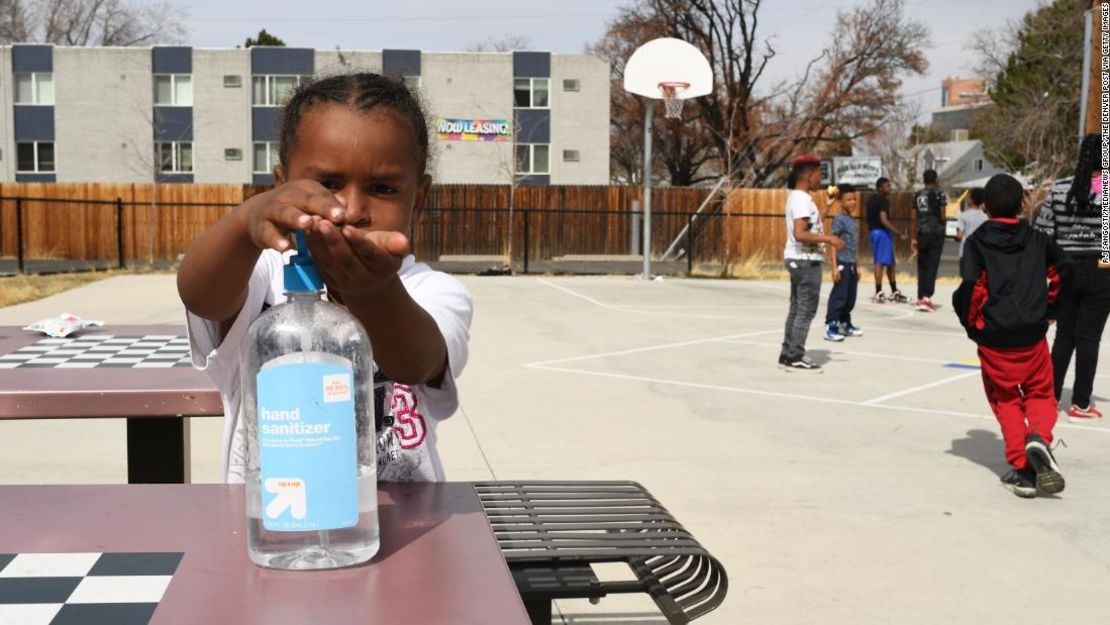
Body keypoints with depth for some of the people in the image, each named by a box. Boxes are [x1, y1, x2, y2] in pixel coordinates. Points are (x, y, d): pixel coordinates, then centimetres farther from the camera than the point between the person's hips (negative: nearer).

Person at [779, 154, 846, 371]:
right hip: (806, 261, -10)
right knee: (806, 310, -4)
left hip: (798, 260, 10)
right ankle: (795, 356, -1)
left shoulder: (796, 197, 12)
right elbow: (800, 234, -27)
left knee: (797, 308, 14)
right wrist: (828, 238, -24)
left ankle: (788, 353, 18)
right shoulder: (802, 199, -18)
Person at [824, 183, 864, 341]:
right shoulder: (839, 218, -9)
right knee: (839, 296, -9)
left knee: (851, 297, 13)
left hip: (851, 264, 8)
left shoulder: (852, 219, 15)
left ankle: (845, 324, 25)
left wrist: (856, 267, 21)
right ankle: (830, 327, -7)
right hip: (842, 263, -8)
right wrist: (835, 266, -20)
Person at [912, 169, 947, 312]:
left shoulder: (917, 195, 9)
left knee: (922, 266, 12)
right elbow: (943, 216, -7)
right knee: (932, 266, -4)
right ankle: (926, 297, -14)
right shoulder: (939, 194, -4)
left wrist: (914, 238, 14)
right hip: (936, 233, -4)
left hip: (921, 234, 4)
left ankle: (920, 298, 15)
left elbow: (914, 217, 9)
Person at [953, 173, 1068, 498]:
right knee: (1040, 394, 17)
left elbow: (971, 285, -15)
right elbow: (1062, 269, 3)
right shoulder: (1036, 240, 7)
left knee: (1006, 401, 13)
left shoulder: (977, 242, -2)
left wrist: (970, 323, 1)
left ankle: (1021, 468, 1)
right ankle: (1039, 437, -15)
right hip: (1033, 335, 2)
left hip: (994, 338, -1)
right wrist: (1050, 308, 16)